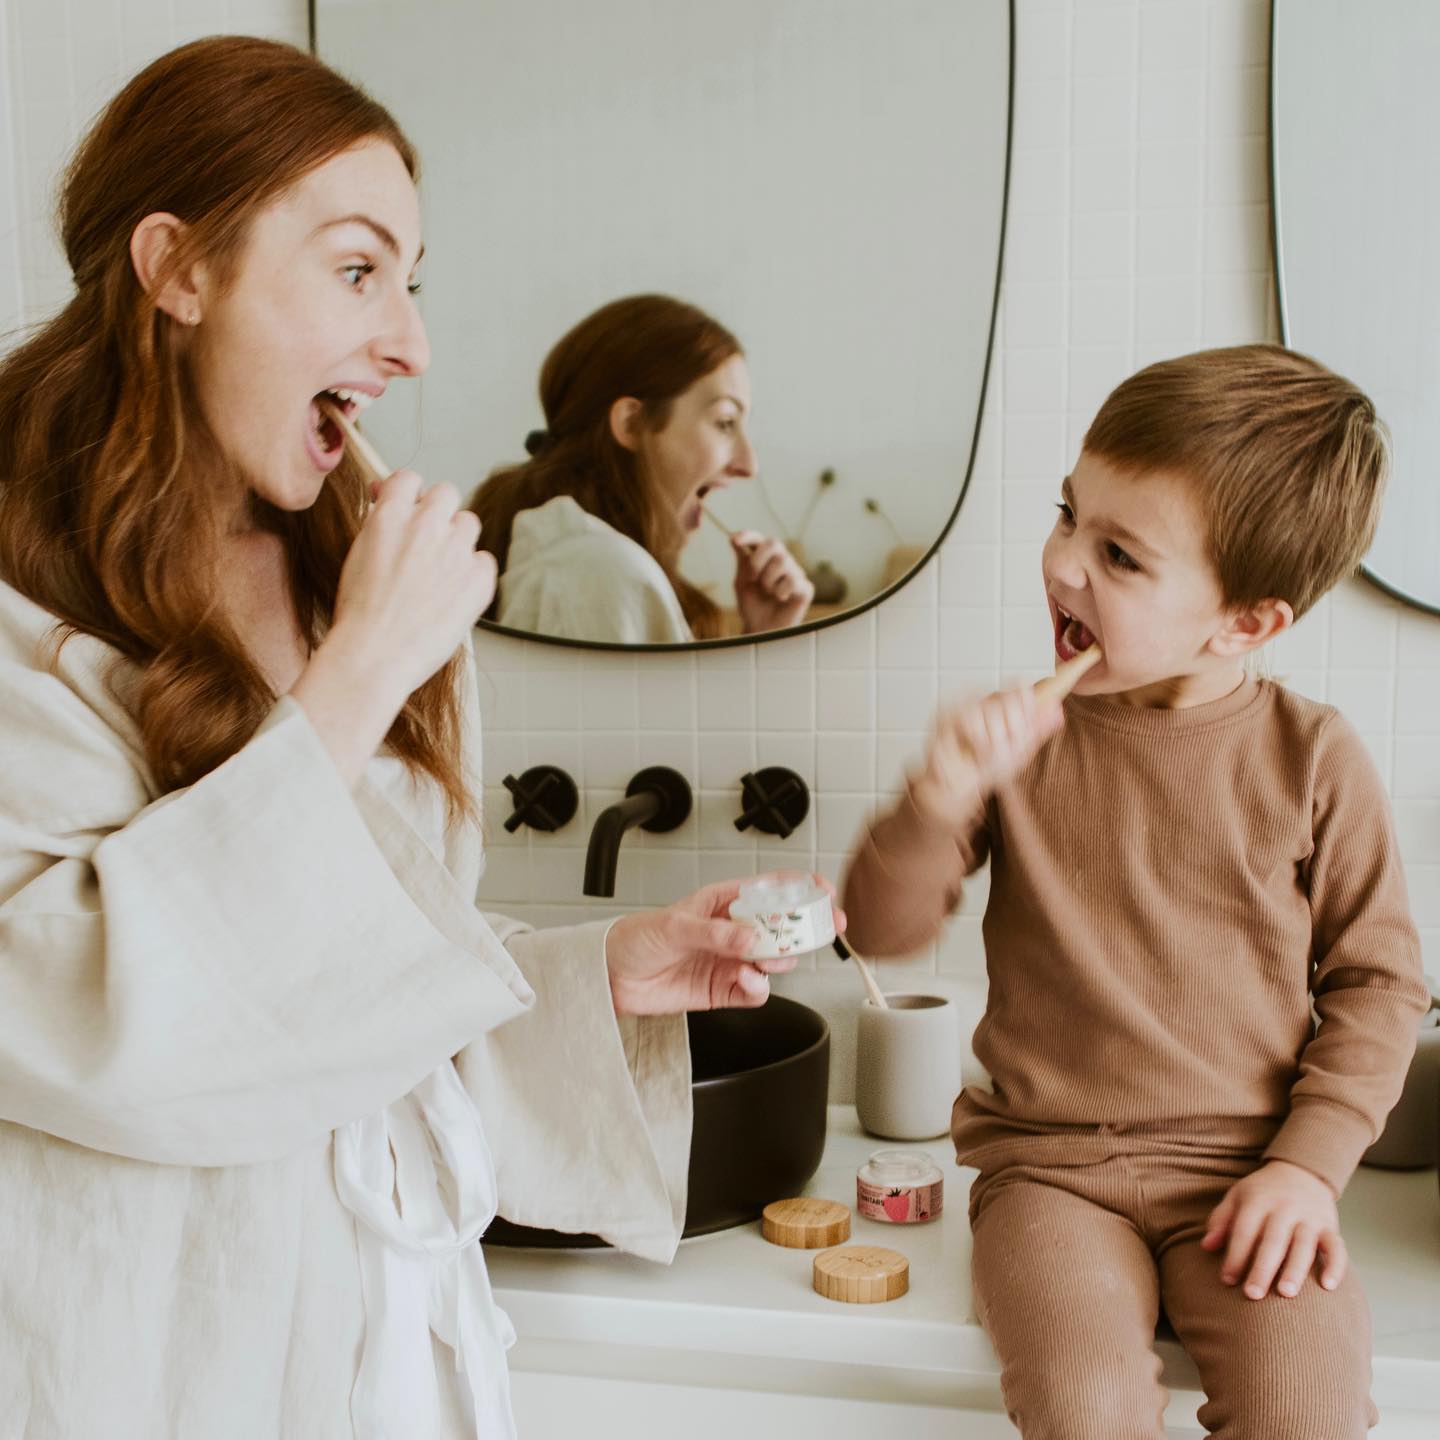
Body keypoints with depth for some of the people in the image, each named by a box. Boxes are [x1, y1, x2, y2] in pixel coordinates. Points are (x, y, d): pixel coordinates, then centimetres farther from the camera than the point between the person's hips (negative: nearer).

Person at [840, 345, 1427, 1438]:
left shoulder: (1312, 758, -3)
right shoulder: (1025, 736, -2)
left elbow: (1378, 979, 4)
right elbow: (883, 928, -3)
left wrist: (1311, 1162, -7)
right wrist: (942, 797, -21)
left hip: (1243, 1167, 0)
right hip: (1051, 1159, 0)